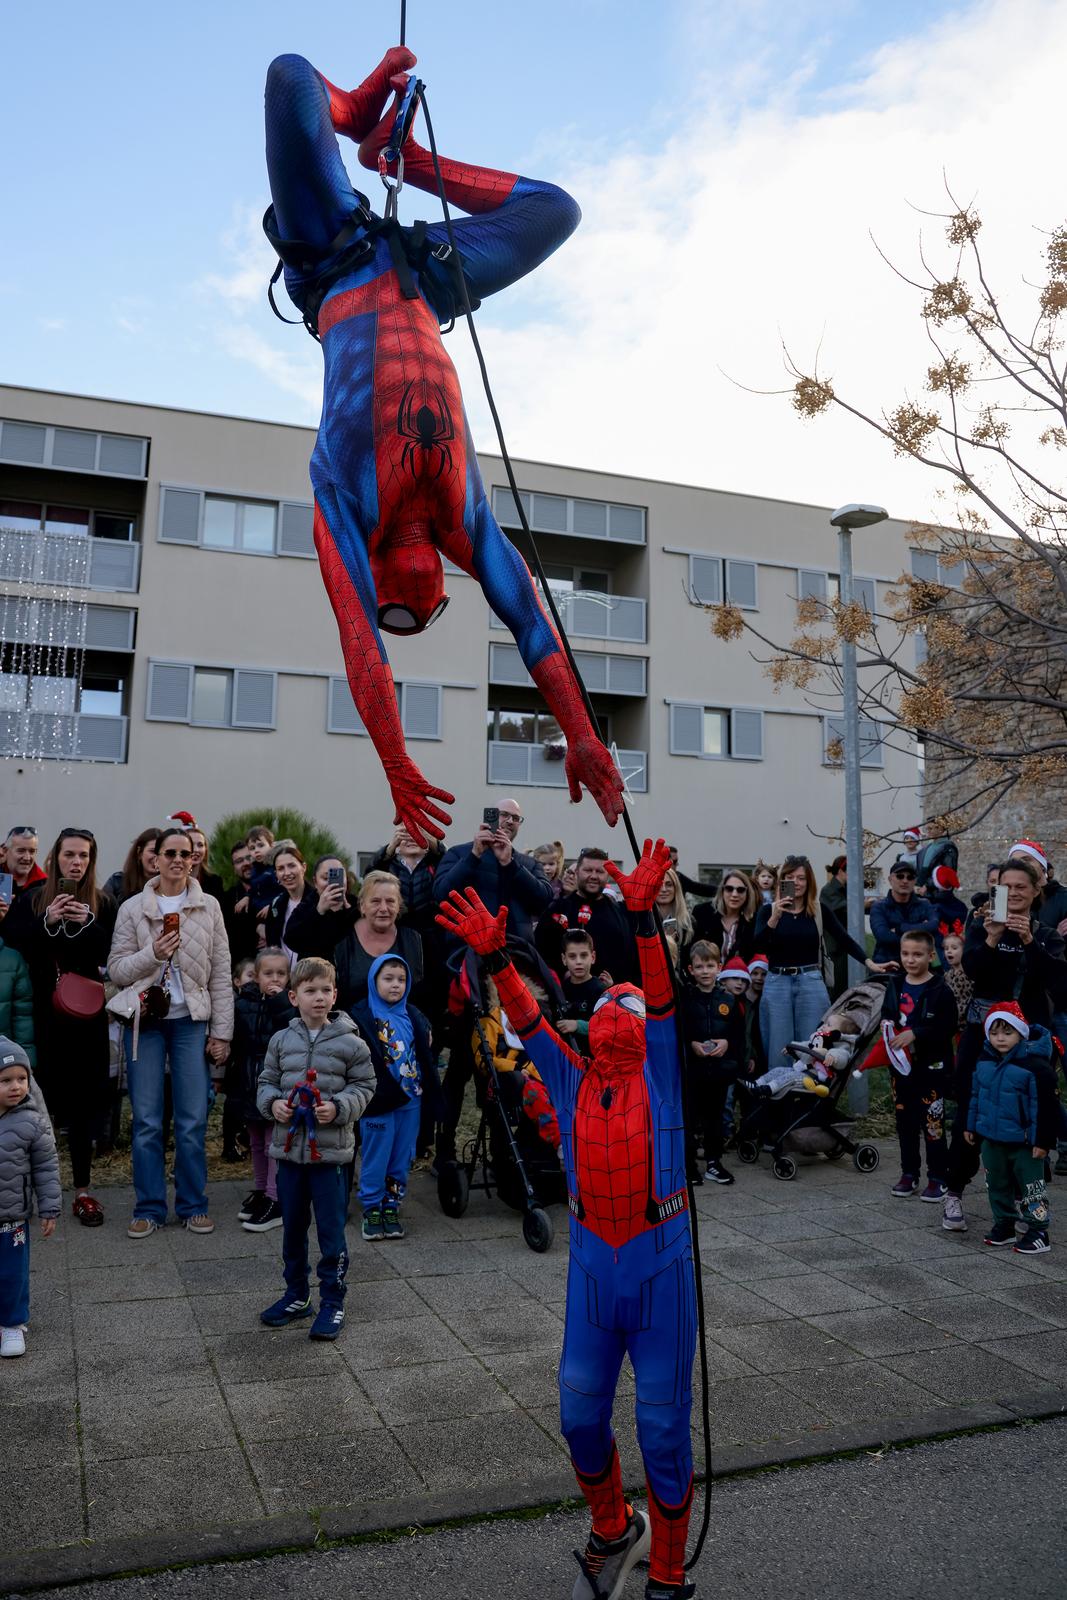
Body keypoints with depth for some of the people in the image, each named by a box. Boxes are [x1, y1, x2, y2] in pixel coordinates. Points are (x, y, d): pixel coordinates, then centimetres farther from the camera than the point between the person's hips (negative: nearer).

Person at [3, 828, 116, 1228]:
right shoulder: (32, 900, 6)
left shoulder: (103, 903, 4)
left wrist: (87, 923, -16)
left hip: (85, 1012, 0)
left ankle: (83, 1189, 13)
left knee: (83, 1097, 4)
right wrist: (47, 921, -16)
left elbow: (114, 953, -2)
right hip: (43, 1012, 0)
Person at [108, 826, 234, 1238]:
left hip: (191, 1021, 0)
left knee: (192, 1121, 2)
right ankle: (149, 1207, 16)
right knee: (146, 1121, 3)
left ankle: (192, 1205, 15)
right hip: (145, 1021, 0)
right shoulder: (132, 909, 1)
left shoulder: (209, 907, 2)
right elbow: (116, 970, 1)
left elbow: (221, 974, 2)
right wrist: (152, 953, -18)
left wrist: (221, 1031, -1)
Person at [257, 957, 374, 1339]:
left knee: (331, 1231, 2)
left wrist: (338, 1107, -18)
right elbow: (267, 1081, 11)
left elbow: (363, 1086, -2)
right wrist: (273, 1103, -9)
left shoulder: (350, 1043, -7)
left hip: (331, 1150, -4)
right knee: (292, 1228, 16)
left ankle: (332, 1301, 16)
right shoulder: (281, 1040, 3)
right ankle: (296, 1295, 32)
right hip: (289, 1147, 4)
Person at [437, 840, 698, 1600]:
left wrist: (643, 915, -29)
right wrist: (495, 954, -22)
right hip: (591, 1267, 3)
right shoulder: (572, 1083, 4)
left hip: (662, 1267, -3)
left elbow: (665, 998, -17)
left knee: (664, 1429, 7)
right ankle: (614, 1531, 41)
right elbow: (527, 1021, -7)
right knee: (580, 1417, 12)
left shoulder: (661, 1079, -3)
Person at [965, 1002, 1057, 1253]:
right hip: (992, 1139, 6)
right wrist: (972, 1126, 15)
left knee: (1030, 1187, 3)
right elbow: (976, 1096, 13)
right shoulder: (984, 1061, 1)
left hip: (1023, 1143, -6)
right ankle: (1004, 1225, 32)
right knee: (998, 1185, 18)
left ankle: (1038, 1232, 16)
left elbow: (1044, 1107, -16)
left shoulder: (1035, 1065, -19)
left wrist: (1042, 1140, -16)